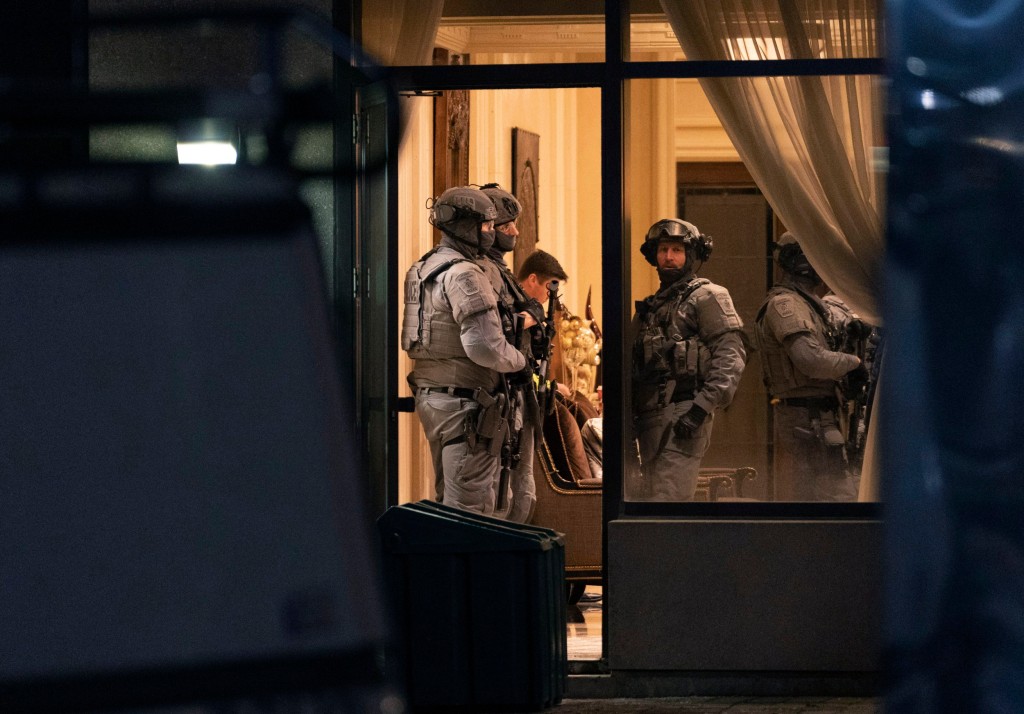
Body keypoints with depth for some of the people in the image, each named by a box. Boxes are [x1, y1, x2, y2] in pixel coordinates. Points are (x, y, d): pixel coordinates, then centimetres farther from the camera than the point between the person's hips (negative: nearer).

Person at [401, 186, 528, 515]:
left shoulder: (422, 270, 14)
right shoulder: (463, 276, -16)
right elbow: (484, 346, -24)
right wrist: (519, 360, -4)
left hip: (429, 395, 10)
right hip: (464, 403, -10)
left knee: (447, 496, 18)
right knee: (470, 507, -7)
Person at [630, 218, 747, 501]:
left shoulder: (706, 296, 1)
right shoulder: (650, 307, 23)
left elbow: (731, 354, -10)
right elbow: (635, 369, 25)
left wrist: (703, 406, -19)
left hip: (684, 417, -8)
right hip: (651, 419, 8)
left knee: (666, 501, -18)